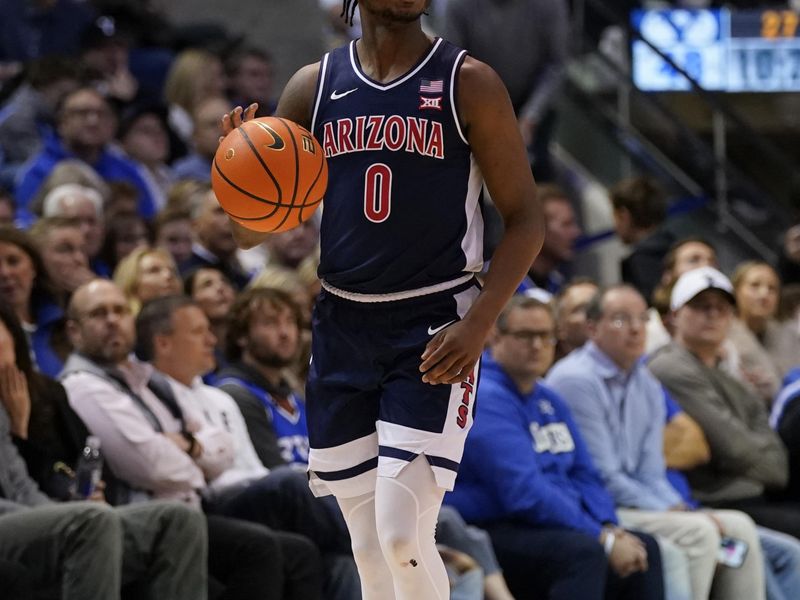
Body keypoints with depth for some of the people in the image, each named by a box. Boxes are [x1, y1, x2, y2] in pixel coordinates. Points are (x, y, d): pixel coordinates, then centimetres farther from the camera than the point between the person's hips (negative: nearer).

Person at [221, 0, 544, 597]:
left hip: (435, 328, -4)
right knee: (369, 547, 7)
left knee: (403, 534, -15)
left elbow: (526, 219, -3)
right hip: (343, 325, 4)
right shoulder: (314, 87, 6)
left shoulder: (468, 83, -3)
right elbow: (251, 231, 10)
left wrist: (478, 325, -16)